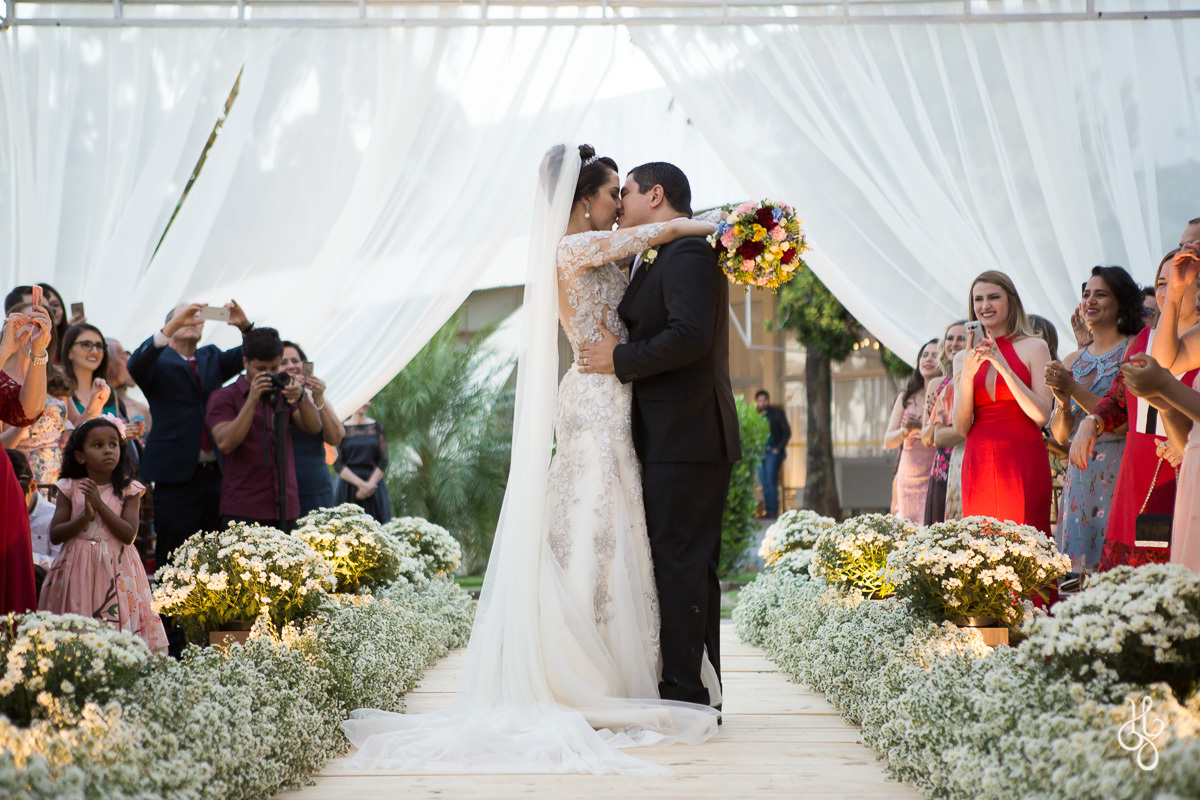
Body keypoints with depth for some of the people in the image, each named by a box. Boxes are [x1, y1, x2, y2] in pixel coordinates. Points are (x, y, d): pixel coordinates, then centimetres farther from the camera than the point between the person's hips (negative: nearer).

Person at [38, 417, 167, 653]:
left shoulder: (128, 491, 2)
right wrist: (85, 516, -14)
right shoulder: (70, 489, 4)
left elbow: (129, 535, -9)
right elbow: (55, 535, 0)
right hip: (78, 570, 1)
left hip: (115, 570, -1)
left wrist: (100, 504, -13)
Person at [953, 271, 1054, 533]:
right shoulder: (964, 358, 14)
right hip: (978, 461, 3)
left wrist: (1004, 368, -12)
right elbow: (961, 427, 7)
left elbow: (1042, 415, -5)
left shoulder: (1034, 347, 5)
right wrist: (967, 375, -7)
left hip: (1023, 461, -3)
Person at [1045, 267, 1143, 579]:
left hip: (1121, 468, -5)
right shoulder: (1072, 362, 15)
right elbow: (1060, 436, 13)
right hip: (1080, 473, 5)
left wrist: (1074, 389, -15)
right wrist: (1063, 404, -7)